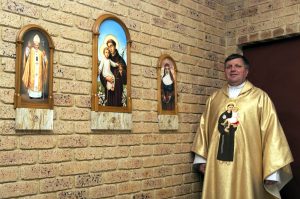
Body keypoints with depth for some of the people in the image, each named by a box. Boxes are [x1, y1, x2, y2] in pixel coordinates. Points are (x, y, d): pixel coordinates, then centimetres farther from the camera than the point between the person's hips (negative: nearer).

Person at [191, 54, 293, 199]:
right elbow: (204, 127, 15)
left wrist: (272, 170, -10)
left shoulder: (260, 97, -1)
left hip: (247, 166, -3)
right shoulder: (214, 98, 12)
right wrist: (201, 158, 11)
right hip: (218, 166, 3)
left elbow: (271, 132, -5)